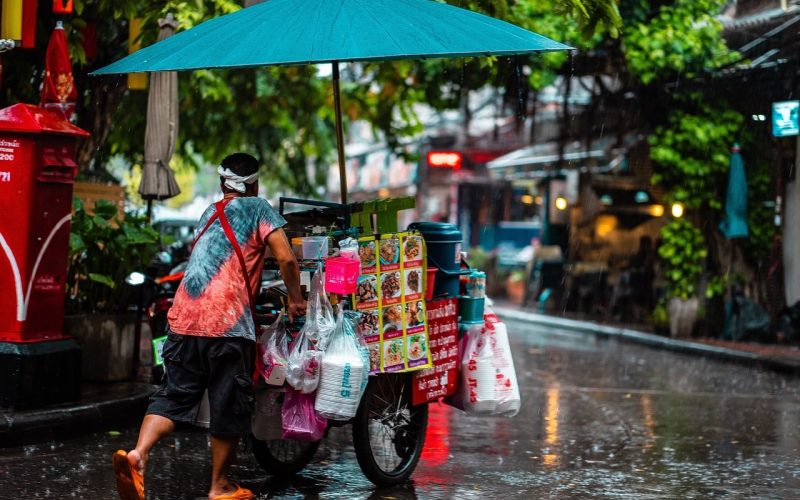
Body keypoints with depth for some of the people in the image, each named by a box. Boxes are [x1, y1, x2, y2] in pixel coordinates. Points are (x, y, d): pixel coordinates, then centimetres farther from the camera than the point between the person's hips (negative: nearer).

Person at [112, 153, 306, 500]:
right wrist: (295, 300, 8)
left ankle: (137, 455, -17)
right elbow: (286, 258, -7)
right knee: (229, 406, 6)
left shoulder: (209, 214, 24)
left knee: (173, 395, 7)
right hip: (227, 324, -5)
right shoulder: (257, 208, 5)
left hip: (184, 319, 6)